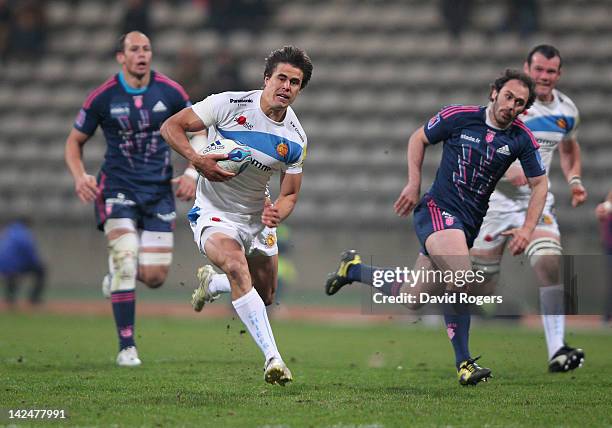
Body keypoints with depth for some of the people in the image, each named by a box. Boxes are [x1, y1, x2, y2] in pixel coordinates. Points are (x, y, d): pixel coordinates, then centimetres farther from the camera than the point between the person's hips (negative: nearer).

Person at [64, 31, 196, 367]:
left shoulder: (170, 92, -1)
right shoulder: (103, 97, -5)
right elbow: (75, 141, 6)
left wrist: (192, 172, -3)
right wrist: (79, 176, -12)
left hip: (159, 191, 2)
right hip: (118, 188, -2)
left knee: (155, 277, -3)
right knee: (125, 260, -18)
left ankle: (117, 278, 34)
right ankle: (126, 347, -8)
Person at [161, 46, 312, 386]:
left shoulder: (295, 139, -6)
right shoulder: (229, 105, -18)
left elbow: (290, 194, 1)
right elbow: (170, 127, -13)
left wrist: (277, 212, -23)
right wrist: (198, 161, -30)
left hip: (257, 217, 5)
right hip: (213, 214, -5)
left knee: (265, 297, 13)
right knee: (236, 266, -33)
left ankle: (210, 282, 47)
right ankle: (272, 357, -38)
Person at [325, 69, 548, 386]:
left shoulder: (521, 139, 0)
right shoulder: (459, 117, -8)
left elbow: (540, 184, 8)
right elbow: (418, 139, 8)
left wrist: (527, 229, -4)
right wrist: (413, 184, -2)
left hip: (469, 222, 5)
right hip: (438, 208, -5)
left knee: (411, 299, 7)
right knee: (462, 278, -30)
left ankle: (354, 269, 32)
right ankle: (463, 363, -19)